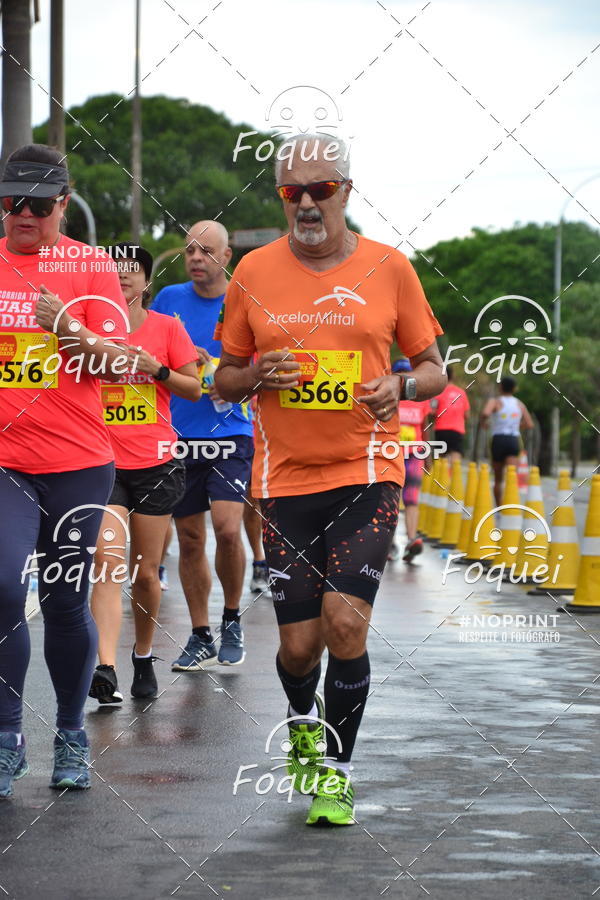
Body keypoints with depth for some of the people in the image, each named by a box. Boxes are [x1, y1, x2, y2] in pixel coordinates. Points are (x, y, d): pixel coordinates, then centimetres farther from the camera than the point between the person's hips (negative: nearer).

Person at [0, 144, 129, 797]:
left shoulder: (91, 266, 1)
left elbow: (116, 362, -5)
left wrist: (71, 331, -23)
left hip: (78, 461, -1)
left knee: (66, 602, 6)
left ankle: (71, 737, 21)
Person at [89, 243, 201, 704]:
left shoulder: (166, 327, 3)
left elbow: (195, 389, 5)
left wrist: (157, 370, -11)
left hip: (156, 464, 1)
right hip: (104, 463, -1)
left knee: (146, 572, 7)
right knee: (108, 562, -17)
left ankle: (144, 657, 29)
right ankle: (106, 669, -24)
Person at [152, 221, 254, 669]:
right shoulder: (169, 299, 7)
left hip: (230, 435, -3)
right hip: (179, 436, 3)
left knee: (227, 530, -17)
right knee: (190, 539, 6)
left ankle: (232, 618, 6)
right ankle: (200, 637, 17)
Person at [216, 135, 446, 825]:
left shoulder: (388, 268, 1)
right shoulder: (254, 273, 4)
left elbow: (433, 367, 8)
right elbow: (225, 378, 12)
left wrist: (401, 386, -13)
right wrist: (256, 376, -11)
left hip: (366, 474, -1)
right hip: (284, 479, 1)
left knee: (345, 621, -16)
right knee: (299, 643, 2)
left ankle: (336, 767, 3)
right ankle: (304, 722, 37)